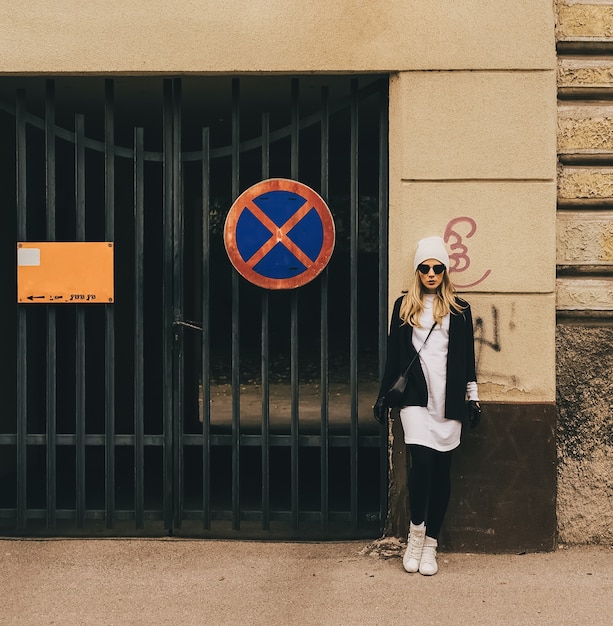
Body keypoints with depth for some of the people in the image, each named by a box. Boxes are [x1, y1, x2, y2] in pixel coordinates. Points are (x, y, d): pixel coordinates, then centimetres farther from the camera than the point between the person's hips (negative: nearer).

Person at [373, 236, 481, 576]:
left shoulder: (460, 309, 10)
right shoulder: (404, 306, 9)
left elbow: (467, 357, 11)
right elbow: (393, 354, 10)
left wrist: (473, 397, 7)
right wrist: (384, 395, 8)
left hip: (449, 400, 1)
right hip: (416, 397, -1)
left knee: (442, 470, 2)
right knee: (421, 461, -16)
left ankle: (430, 543, 12)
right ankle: (416, 533, 2)